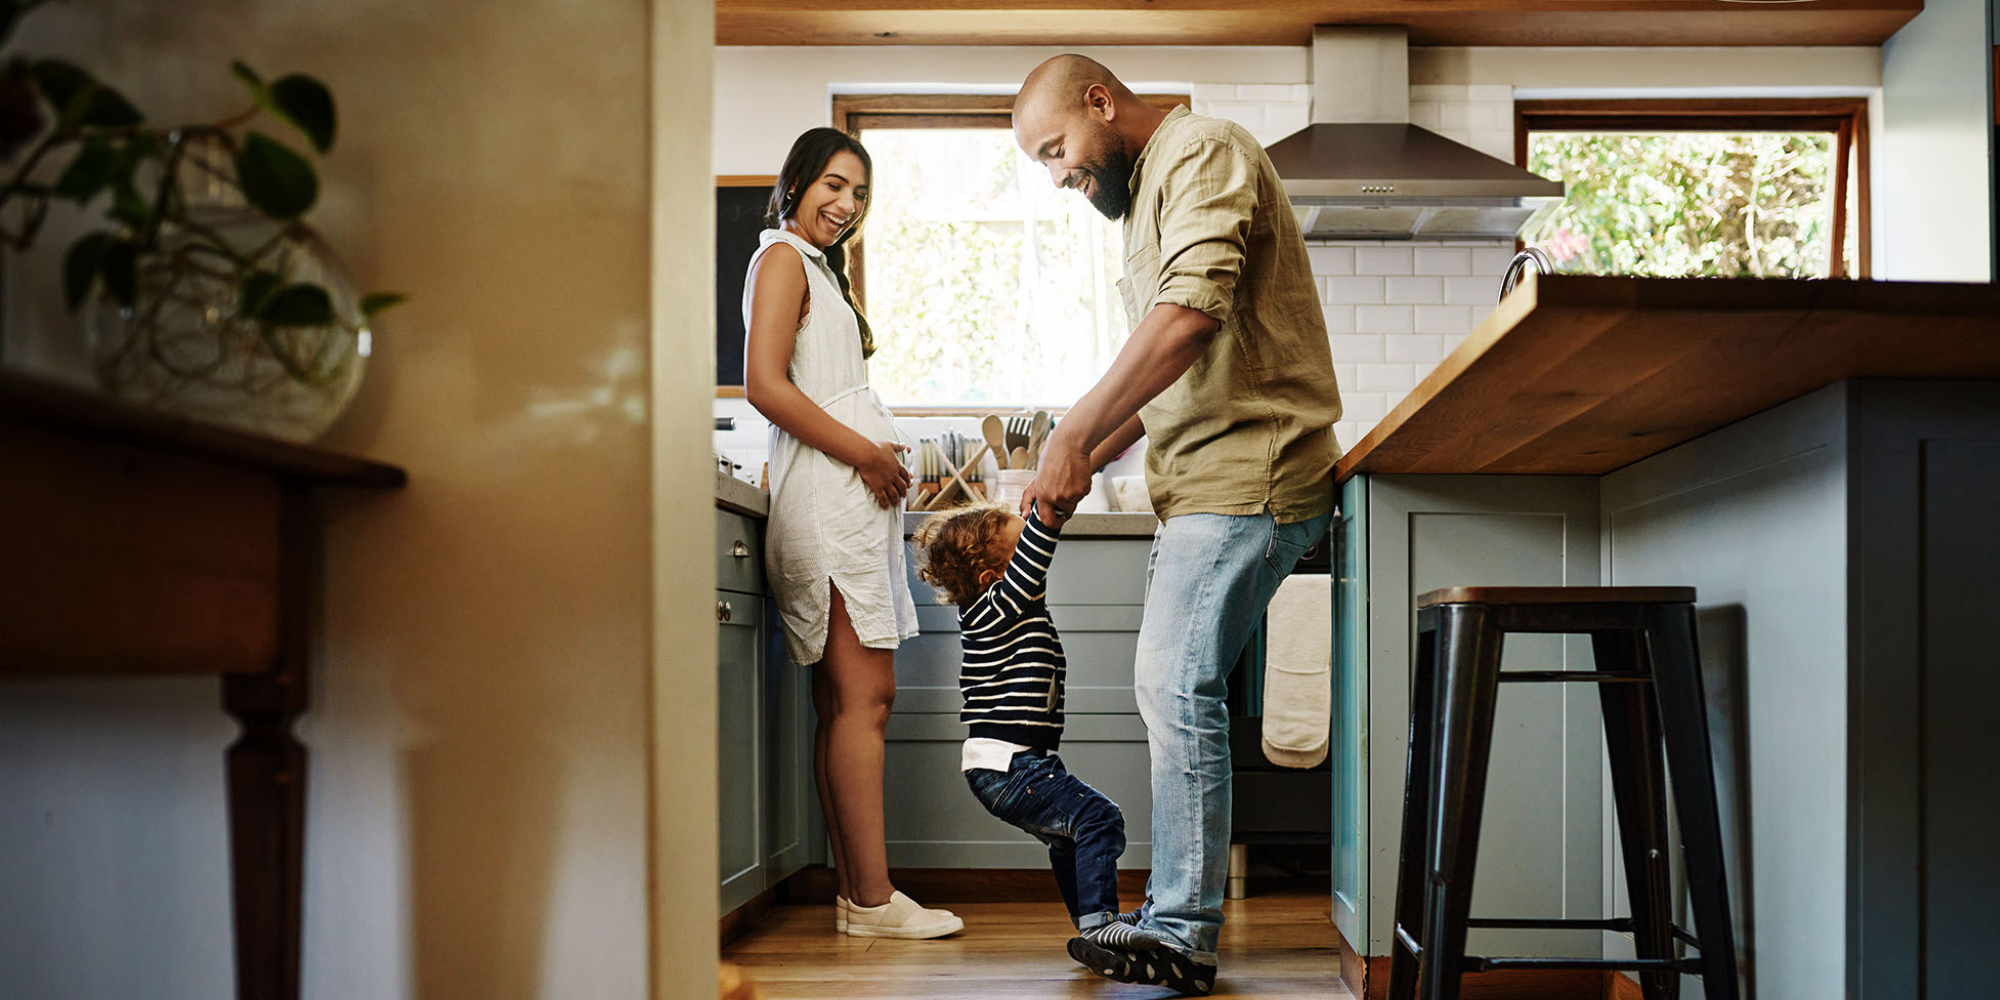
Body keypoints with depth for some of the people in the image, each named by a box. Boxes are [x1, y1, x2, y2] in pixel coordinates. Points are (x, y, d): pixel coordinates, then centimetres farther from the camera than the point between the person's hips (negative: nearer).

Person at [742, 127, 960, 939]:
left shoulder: (818, 267, 27)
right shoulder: (781, 257, -2)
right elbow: (765, 387, -14)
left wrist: (882, 460, 10)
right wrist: (866, 453, -12)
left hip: (853, 493, 10)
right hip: (827, 491, -10)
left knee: (844, 701, 6)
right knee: (864, 695, -13)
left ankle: (855, 893, 7)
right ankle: (871, 897, -12)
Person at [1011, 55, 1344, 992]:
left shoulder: (1202, 151, -7)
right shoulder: (1147, 193, 25)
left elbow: (1192, 314, -23)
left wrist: (1075, 434, -20)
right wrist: (1091, 458, 13)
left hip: (1247, 471, -10)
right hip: (1204, 482, 10)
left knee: (1177, 688, -13)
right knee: (1171, 690, 10)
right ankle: (1175, 911, 16)